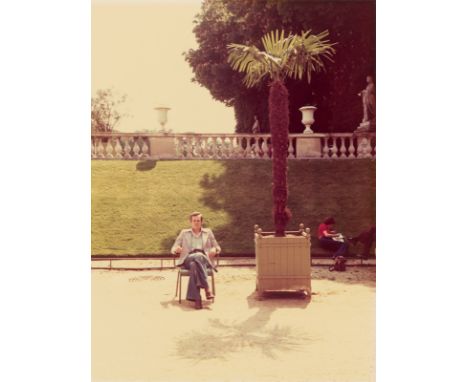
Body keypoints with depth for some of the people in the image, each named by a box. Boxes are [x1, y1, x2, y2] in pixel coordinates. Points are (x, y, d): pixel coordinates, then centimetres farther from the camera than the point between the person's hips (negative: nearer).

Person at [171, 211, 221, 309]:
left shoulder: (208, 232, 23)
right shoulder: (184, 233, 21)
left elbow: (218, 247, 22)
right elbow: (173, 249, 15)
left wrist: (214, 250, -3)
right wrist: (176, 249, -11)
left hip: (204, 259, 0)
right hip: (188, 260, 0)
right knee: (194, 265, -40)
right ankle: (206, 288, -41)